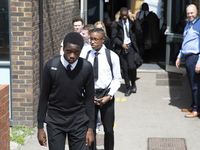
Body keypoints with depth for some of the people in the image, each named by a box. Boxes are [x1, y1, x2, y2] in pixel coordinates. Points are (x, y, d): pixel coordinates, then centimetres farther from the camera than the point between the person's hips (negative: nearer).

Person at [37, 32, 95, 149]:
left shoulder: (86, 68, -8)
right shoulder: (51, 66, -10)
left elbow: (89, 99, 0)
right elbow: (44, 97, -2)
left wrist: (90, 128, 1)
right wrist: (40, 127, 0)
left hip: (78, 121, 1)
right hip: (55, 121, 0)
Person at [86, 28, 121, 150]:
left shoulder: (112, 56, -4)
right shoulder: (86, 56, 1)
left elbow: (117, 79, 0)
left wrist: (109, 96, -11)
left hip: (106, 96, -1)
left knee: (109, 130, 6)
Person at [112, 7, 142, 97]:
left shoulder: (131, 23, 5)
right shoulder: (117, 24, 2)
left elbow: (139, 32, -7)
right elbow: (114, 37, 1)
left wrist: (135, 20, -10)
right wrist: (122, 44, -10)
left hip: (130, 47, 0)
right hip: (121, 48, 0)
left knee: (131, 67, -14)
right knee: (124, 69, 4)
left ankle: (133, 83, 12)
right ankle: (128, 88, 16)